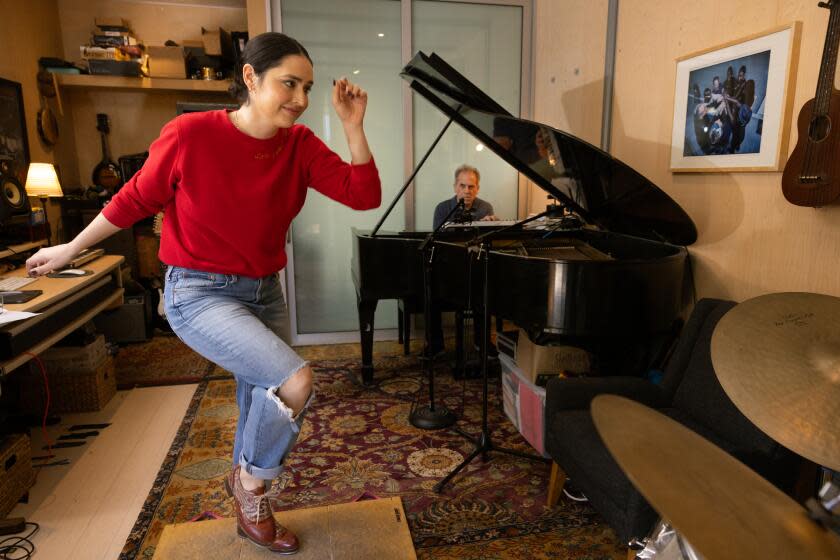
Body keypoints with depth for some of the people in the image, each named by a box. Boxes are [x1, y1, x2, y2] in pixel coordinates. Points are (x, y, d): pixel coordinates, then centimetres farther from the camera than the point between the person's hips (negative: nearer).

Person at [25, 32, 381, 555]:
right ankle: (251, 480, 8)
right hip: (199, 293, -5)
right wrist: (70, 249, 7)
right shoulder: (191, 135, -18)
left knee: (262, 406, 18)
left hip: (264, 292, 6)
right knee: (295, 380, -25)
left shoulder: (300, 145, -7)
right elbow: (136, 199, -4)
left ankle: (250, 509, 46)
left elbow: (365, 195, -13)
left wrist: (354, 126, -21)